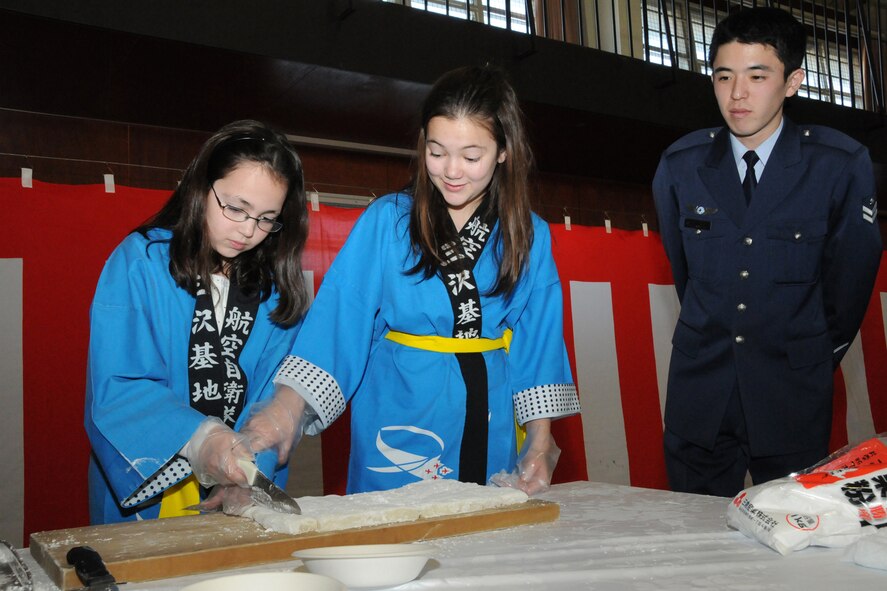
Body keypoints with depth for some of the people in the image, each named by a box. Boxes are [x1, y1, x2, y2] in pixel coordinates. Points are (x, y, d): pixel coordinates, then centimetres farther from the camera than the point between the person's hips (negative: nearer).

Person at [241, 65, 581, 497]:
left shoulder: (530, 237, 1)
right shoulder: (386, 221, -6)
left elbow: (536, 345, 3)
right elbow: (338, 318, -13)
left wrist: (540, 443, -3)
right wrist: (286, 408, -25)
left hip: (489, 434, 2)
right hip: (398, 439, -2)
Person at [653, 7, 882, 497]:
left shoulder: (842, 166, -8)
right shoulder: (679, 166, -2)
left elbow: (852, 272, 2)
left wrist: (823, 353, 11)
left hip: (792, 388, -1)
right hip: (700, 384, 2)